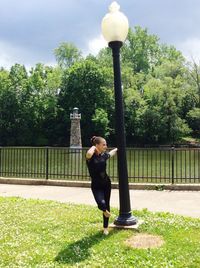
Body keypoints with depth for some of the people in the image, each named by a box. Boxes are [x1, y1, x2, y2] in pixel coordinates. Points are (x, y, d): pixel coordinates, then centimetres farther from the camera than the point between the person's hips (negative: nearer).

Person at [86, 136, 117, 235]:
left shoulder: (104, 155, -2)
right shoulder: (91, 157, -19)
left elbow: (111, 153, 24)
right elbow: (89, 154, -46)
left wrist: (117, 149, 40)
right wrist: (93, 147, -25)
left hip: (106, 183, 5)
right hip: (96, 186, -5)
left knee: (106, 205, 12)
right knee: (101, 203, -26)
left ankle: (105, 227, 31)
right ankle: (105, 211, 13)